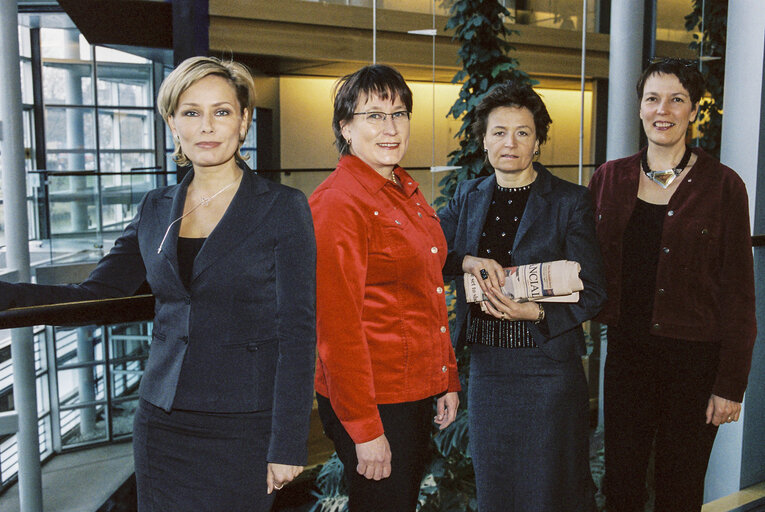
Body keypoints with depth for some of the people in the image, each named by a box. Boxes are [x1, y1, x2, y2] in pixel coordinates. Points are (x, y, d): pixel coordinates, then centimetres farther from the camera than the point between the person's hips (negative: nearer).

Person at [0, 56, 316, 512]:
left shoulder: (283, 209, -8)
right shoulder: (156, 210, 7)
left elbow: (298, 332, -10)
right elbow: (93, 296, 9)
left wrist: (288, 446, -12)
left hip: (243, 431, -4)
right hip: (162, 423, 4)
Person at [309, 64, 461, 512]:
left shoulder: (408, 191, 10)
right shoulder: (337, 202, -17)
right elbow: (338, 327, -19)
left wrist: (448, 380, 14)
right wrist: (365, 429, -19)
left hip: (418, 391, 8)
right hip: (374, 400, -8)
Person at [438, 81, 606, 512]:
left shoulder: (571, 202, -5)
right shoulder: (468, 196, 8)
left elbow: (593, 293, -6)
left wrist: (538, 313, -21)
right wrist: (468, 261, -17)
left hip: (547, 366, -4)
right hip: (485, 361, 4)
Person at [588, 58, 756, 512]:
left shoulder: (722, 185, -6)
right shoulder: (611, 178, 4)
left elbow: (738, 290, -6)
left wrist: (731, 384, -7)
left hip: (695, 356, -2)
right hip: (627, 350, 3)